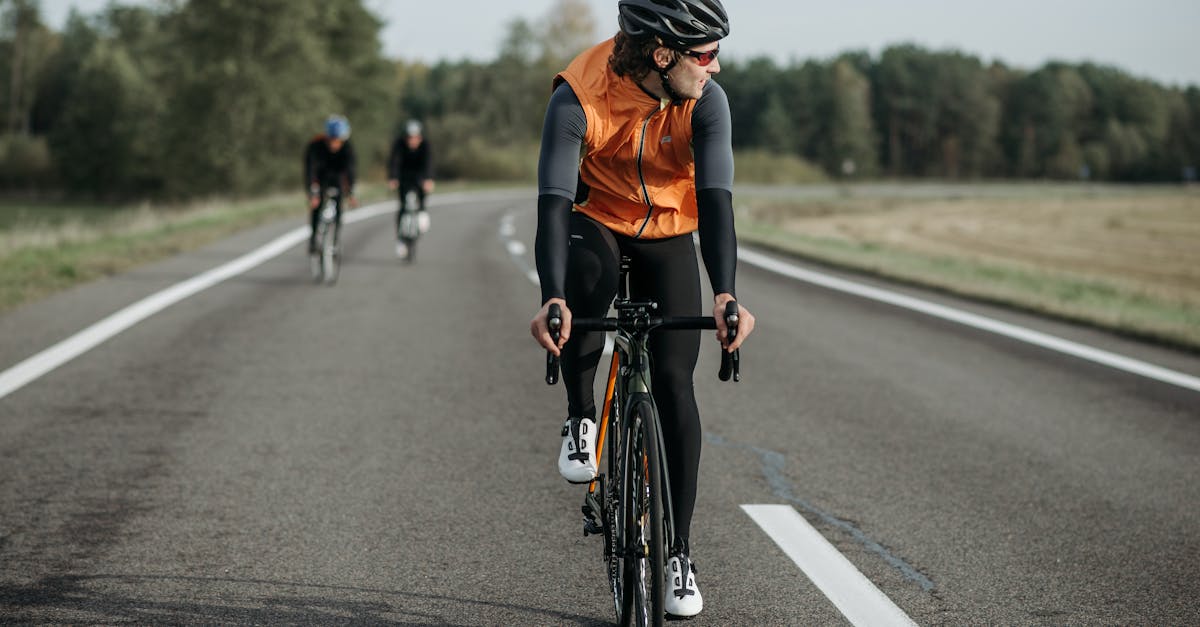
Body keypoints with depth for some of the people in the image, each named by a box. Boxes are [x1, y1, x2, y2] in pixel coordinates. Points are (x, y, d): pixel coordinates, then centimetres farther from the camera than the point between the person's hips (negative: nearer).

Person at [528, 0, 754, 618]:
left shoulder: (706, 102, -24)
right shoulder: (578, 98, -30)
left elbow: (715, 199, -33)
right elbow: (554, 200, -37)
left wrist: (725, 294, -49)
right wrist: (552, 299, -51)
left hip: (668, 237, 2)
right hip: (597, 222, -2)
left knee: (674, 381, -9)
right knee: (590, 277, -38)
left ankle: (679, 550, 3)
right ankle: (580, 417, -13)